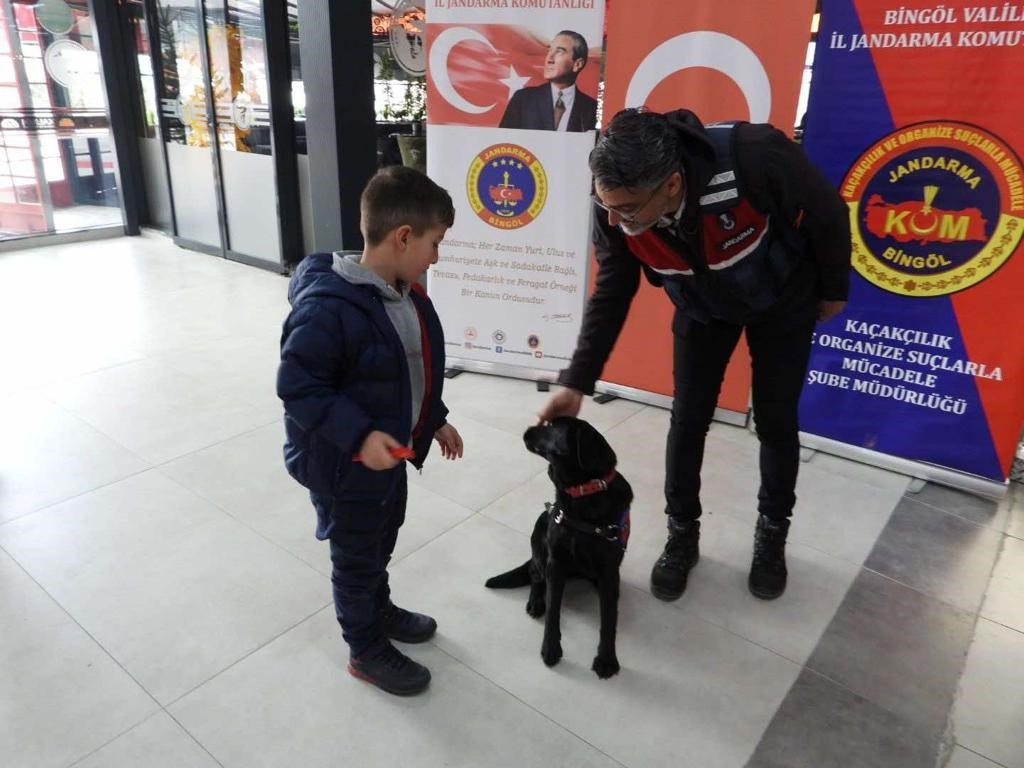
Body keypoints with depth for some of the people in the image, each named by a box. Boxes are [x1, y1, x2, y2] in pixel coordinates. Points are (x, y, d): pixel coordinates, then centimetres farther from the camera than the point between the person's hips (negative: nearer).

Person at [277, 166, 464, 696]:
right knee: (356, 557, 13)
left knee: (382, 542, 28)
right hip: (345, 464, -8)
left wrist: (436, 420, 15)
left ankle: (379, 611, 53)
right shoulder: (328, 307, -30)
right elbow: (297, 386, -26)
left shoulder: (406, 294, -1)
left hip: (391, 453, 8)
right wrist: (358, 435, -31)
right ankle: (367, 652, 35)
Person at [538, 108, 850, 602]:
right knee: (687, 420, 3)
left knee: (776, 422, 6)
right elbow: (611, 294, -14)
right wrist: (577, 381, -18)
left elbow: (828, 215, -20)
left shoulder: (756, 157, -41)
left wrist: (832, 291, -5)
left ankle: (772, 534, 30)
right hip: (702, 308, 2)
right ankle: (682, 534, 25)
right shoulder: (616, 204, -30)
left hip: (782, 300, -2)